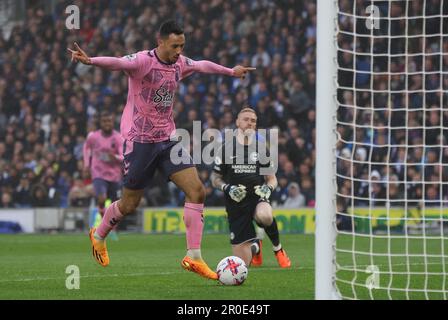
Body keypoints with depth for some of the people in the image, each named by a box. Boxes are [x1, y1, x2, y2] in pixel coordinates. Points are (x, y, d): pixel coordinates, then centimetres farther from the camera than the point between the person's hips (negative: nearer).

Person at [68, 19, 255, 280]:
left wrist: (231, 71, 44)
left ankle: (193, 257, -7)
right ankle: (99, 236, 34)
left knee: (197, 191, -9)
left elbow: (202, 65, 28)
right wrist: (90, 61, -58)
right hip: (140, 139, -6)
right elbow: (118, 63, -37)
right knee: (129, 204, 2)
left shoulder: (180, 63, 5)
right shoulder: (143, 61, -17)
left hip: (168, 139, 6)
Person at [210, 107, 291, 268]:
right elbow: (215, 178, 9)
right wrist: (227, 188, -12)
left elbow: (272, 178, 10)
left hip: (257, 197, 0)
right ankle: (256, 246, 35)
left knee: (264, 215, -42)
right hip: (236, 205, 0)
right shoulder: (227, 148, 3)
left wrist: (269, 188, -13)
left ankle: (278, 248, -12)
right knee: (243, 263, -4)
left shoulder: (261, 147, 5)